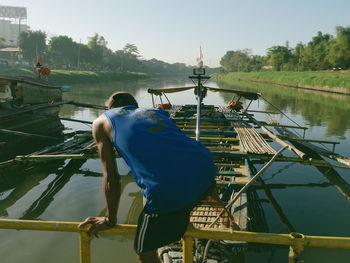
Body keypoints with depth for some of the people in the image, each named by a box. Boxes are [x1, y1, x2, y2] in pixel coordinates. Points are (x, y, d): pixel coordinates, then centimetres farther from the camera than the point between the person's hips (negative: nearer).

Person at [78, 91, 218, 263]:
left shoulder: (102, 122, 19)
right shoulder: (157, 113, 30)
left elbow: (111, 178, 17)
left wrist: (110, 220, 31)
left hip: (170, 190, -5)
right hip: (206, 169, 6)